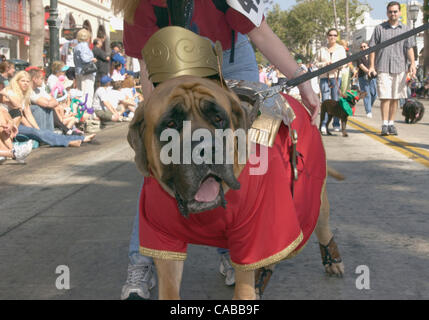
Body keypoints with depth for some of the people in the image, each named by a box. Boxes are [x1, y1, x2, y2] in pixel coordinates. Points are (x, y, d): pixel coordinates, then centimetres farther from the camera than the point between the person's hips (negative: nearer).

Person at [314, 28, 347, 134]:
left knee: (336, 101, 0)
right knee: (325, 101, -9)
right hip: (324, 77, 0)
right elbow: (316, 62, 11)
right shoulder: (322, 49, 12)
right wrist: (325, 64, -8)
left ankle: (336, 124, 7)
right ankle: (324, 124, -11)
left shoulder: (341, 49, 12)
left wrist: (335, 64, -14)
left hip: (336, 77, 0)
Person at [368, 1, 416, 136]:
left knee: (395, 98, 6)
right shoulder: (379, 28, 6)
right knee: (385, 97, -9)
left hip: (400, 68, 2)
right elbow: (372, 48, 6)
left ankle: (391, 123, 14)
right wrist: (372, 66, -3)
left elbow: (409, 48, 7)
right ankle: (385, 125, -7)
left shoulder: (405, 29, 11)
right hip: (383, 68, -2)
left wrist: (412, 64, -7)